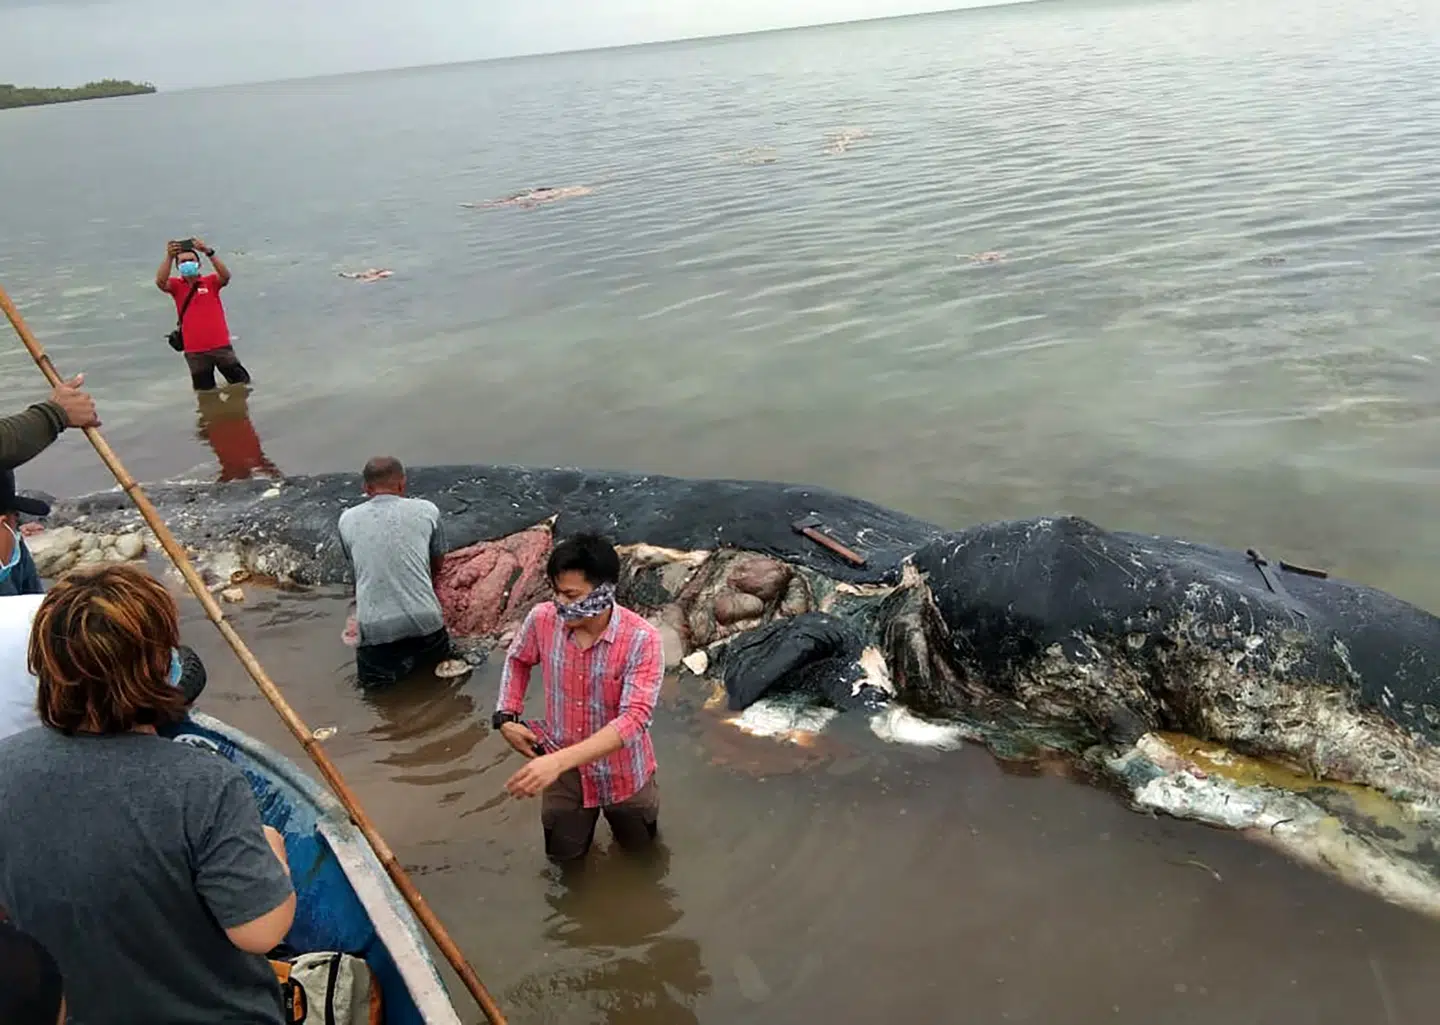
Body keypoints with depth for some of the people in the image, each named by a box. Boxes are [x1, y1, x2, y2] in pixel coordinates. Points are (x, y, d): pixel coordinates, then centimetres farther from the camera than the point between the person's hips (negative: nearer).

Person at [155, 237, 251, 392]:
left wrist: (208, 252, -30)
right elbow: (160, 282, -15)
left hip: (220, 345, -1)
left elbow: (226, 275, -17)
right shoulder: (176, 286, 5)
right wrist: (169, 257, -30)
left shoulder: (211, 281, 3)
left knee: (242, 383, 9)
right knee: (204, 392, 13)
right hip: (195, 352, 1)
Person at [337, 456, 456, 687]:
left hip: (374, 626, -1)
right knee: (438, 653, 32)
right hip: (424, 618, 2)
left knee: (372, 677, 23)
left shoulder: (347, 520, 6)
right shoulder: (426, 510, 4)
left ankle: (402, 661, -3)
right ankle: (421, 651, 4)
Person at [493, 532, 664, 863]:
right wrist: (506, 718, -6)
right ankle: (584, 815, 47)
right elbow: (518, 660, 5)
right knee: (564, 853, 20)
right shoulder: (542, 619, -18)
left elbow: (634, 719, -37)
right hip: (563, 770, 2)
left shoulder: (641, 640, -31)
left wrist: (558, 761, -45)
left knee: (637, 844, 24)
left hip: (622, 772, -2)